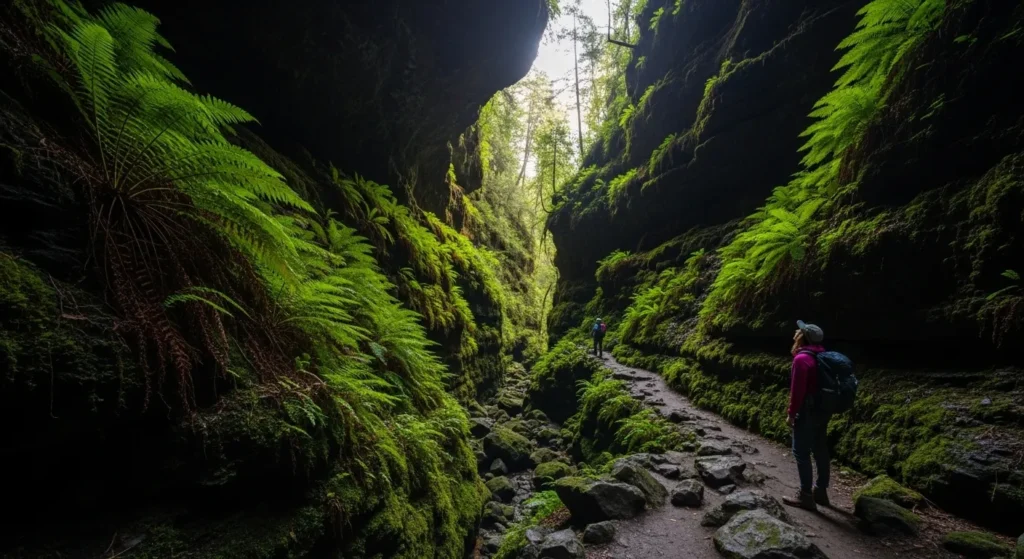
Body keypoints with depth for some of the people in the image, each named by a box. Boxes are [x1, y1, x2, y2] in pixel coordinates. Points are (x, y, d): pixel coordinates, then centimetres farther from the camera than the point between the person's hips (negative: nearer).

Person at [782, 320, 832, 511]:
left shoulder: (802, 358, -18)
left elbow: (797, 390, -20)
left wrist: (792, 414, -13)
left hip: (808, 411, -9)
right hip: (822, 410, 9)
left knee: (801, 452, -2)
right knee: (820, 450, 15)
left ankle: (805, 495, 3)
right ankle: (821, 490, 26)